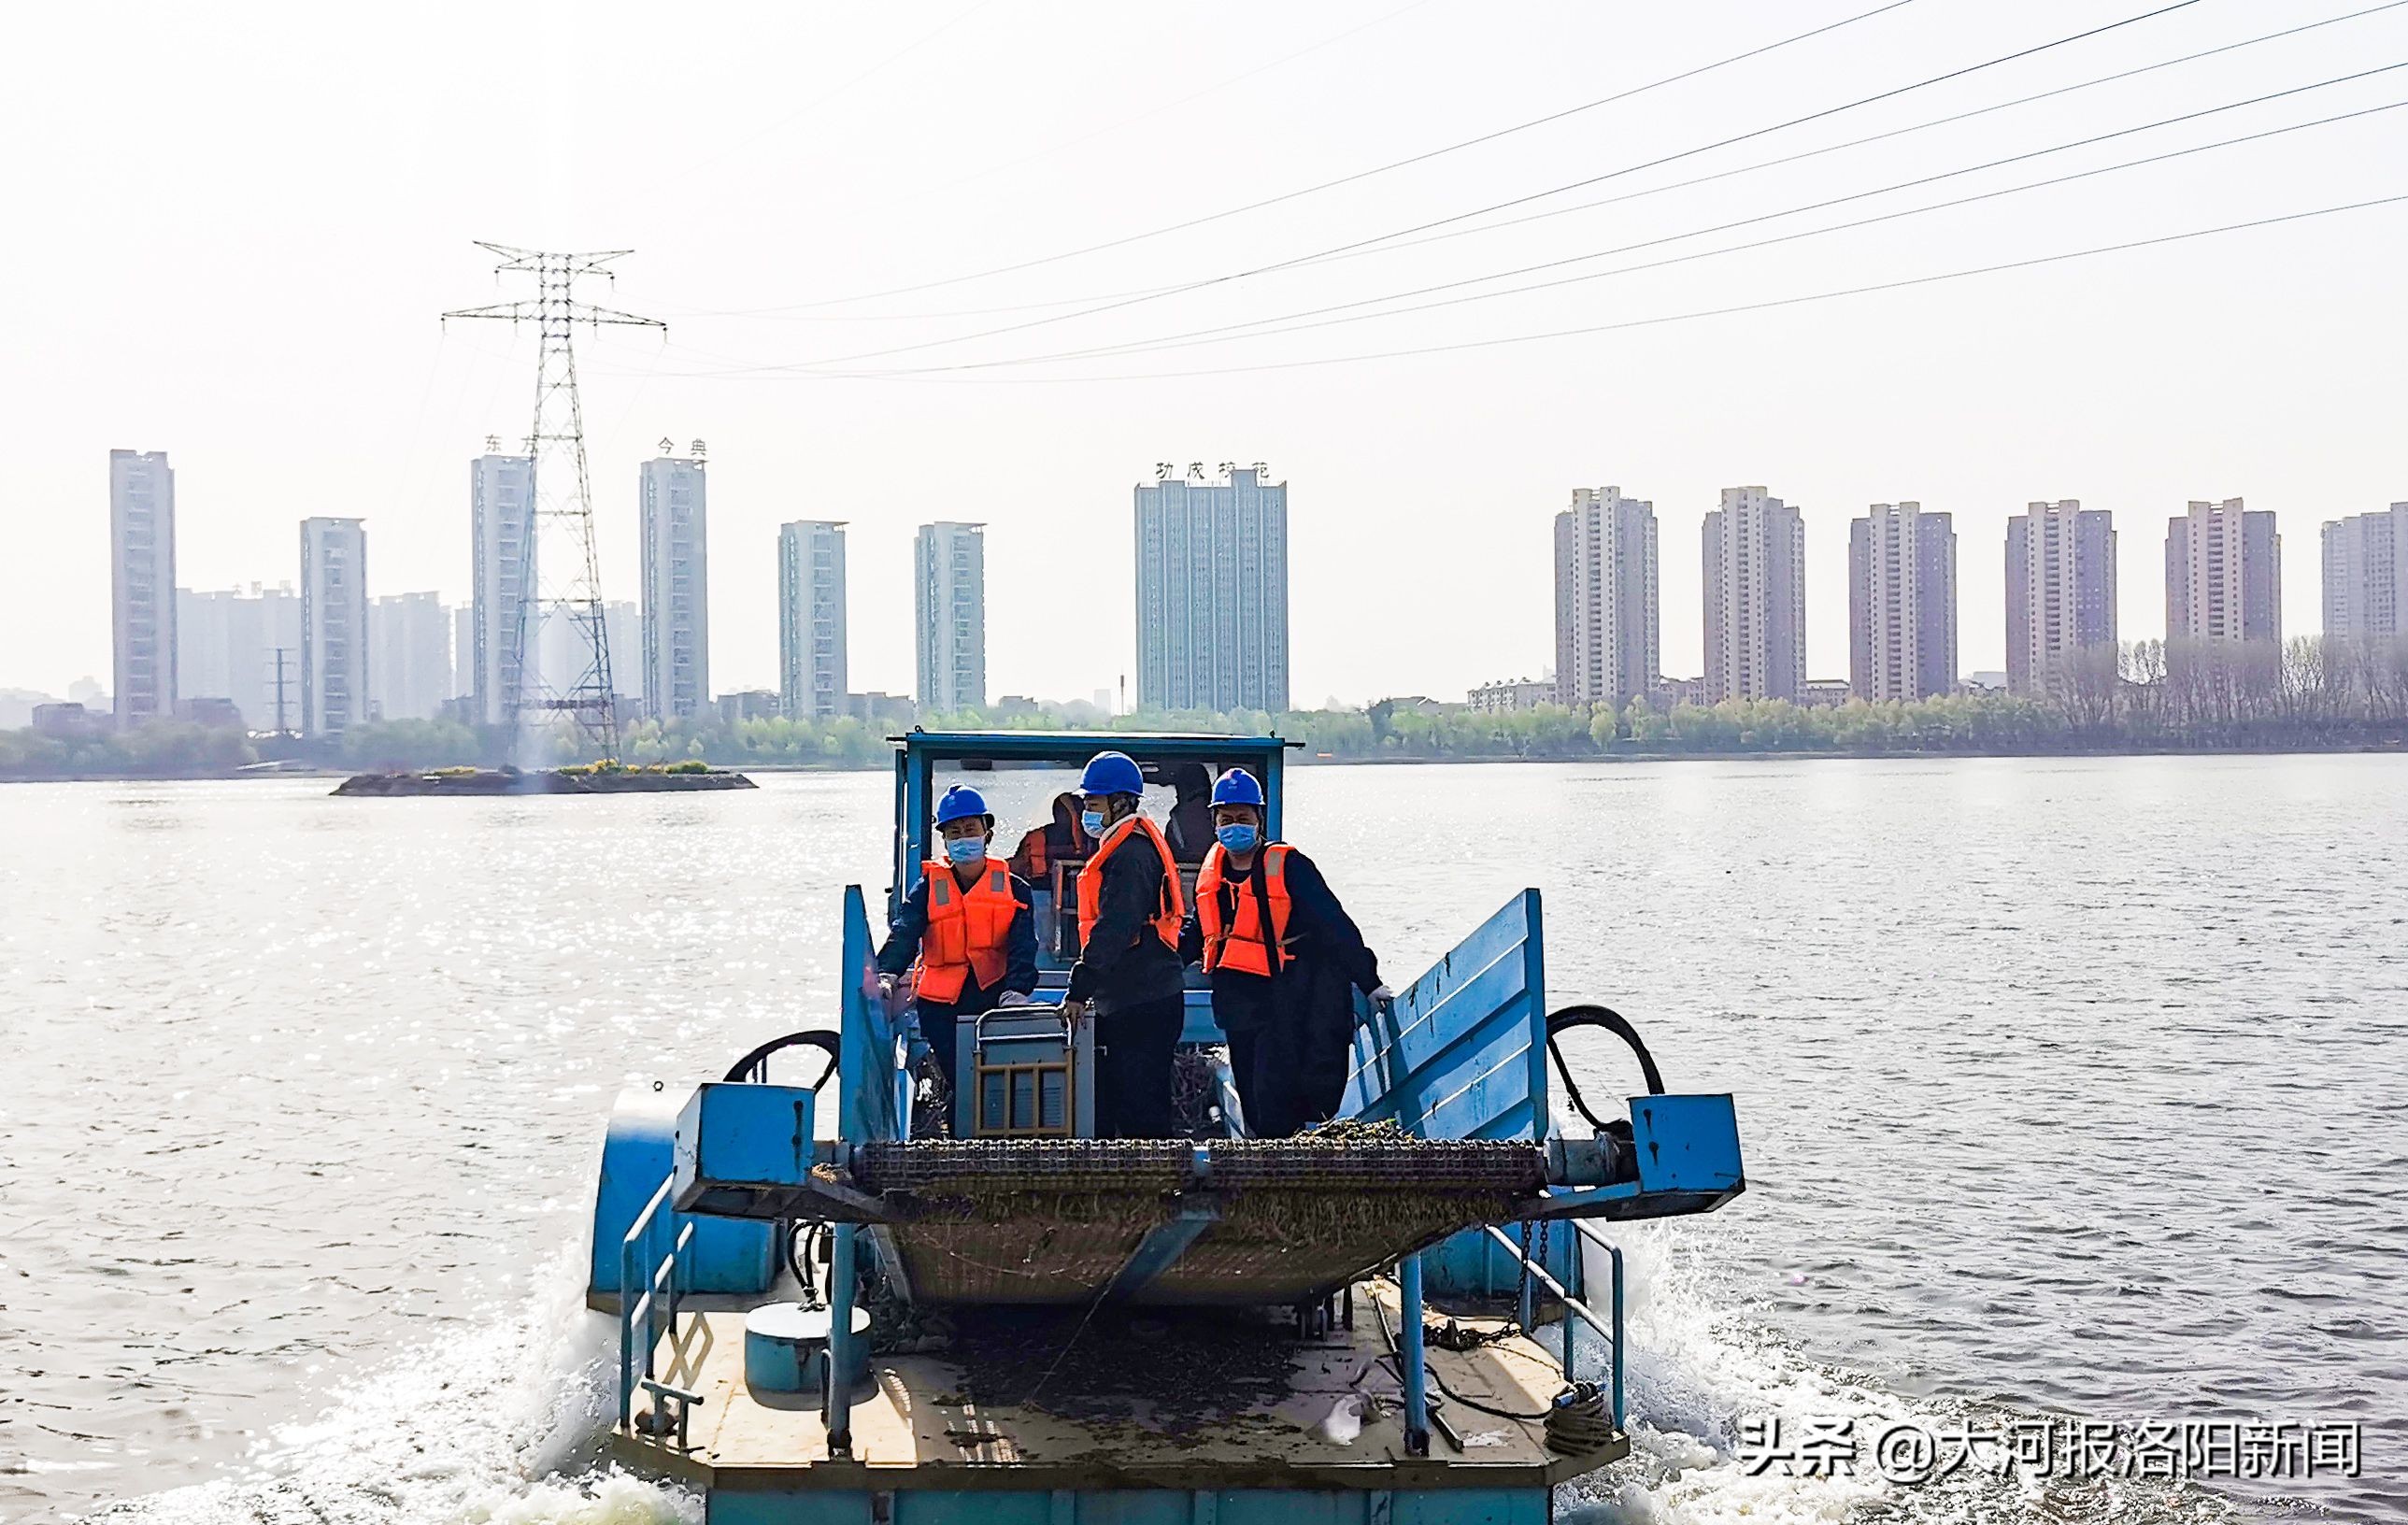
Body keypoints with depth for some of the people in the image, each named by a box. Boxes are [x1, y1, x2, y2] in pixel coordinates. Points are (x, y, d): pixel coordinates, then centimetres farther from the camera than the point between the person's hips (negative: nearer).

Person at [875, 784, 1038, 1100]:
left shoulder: (1013, 888, 8)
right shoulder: (930, 887, 9)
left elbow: (1022, 948, -3)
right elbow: (903, 936, -5)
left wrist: (1016, 991, -23)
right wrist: (886, 975, -26)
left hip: (993, 1002, -1)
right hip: (941, 1008, 1)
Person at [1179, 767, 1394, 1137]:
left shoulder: (1288, 866, -10)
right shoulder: (1213, 869, 10)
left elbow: (1335, 925, -11)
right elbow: (1197, 932, 24)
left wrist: (1368, 982, -12)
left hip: (1286, 1005, -7)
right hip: (1239, 1004, 7)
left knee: (1275, 1097, -13)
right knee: (1251, 1101, 11)